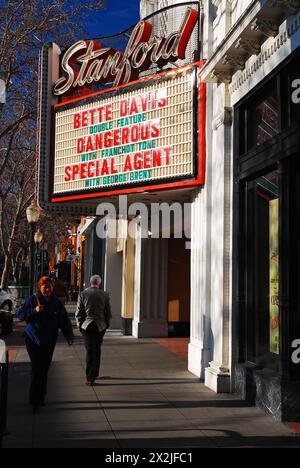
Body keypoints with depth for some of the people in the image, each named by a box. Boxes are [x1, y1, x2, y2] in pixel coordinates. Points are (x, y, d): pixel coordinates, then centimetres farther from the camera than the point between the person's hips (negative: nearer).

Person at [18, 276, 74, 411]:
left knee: (44, 369, 8)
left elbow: (64, 321, 8)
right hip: (33, 339, -3)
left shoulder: (56, 303, 6)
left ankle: (40, 397, 20)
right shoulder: (33, 300, -4)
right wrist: (34, 311, -19)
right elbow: (20, 315, -4)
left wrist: (69, 337, 2)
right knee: (36, 369, -9)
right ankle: (34, 400, -3)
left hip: (49, 341, 4)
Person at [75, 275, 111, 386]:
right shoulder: (104, 295, 0)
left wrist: (79, 325, 9)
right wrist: (107, 325, 18)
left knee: (90, 351, 0)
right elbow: (108, 313, 5)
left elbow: (79, 313, -1)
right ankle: (94, 374, 24)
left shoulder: (83, 294, -3)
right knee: (97, 350, 15)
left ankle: (90, 377, -5)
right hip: (100, 326, 1)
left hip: (87, 326, -1)